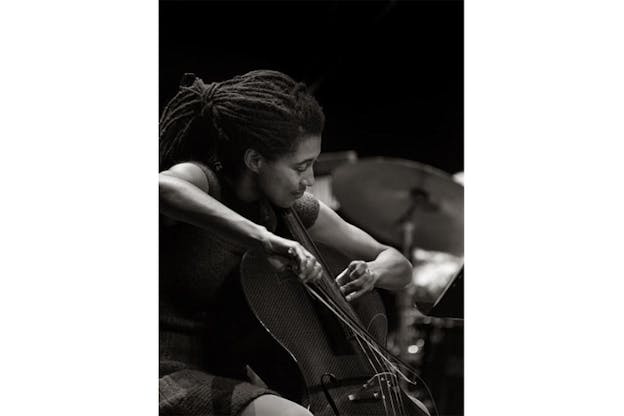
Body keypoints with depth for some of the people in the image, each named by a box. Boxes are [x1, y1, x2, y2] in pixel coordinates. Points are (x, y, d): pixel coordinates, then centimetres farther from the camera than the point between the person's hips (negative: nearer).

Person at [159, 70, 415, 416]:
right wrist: (262, 237, -48)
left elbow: (399, 266, 12)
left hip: (230, 378, 8)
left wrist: (373, 271, -12)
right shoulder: (200, 178, -15)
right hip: (172, 376, -8)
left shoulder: (294, 210, 5)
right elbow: (162, 187, -43)